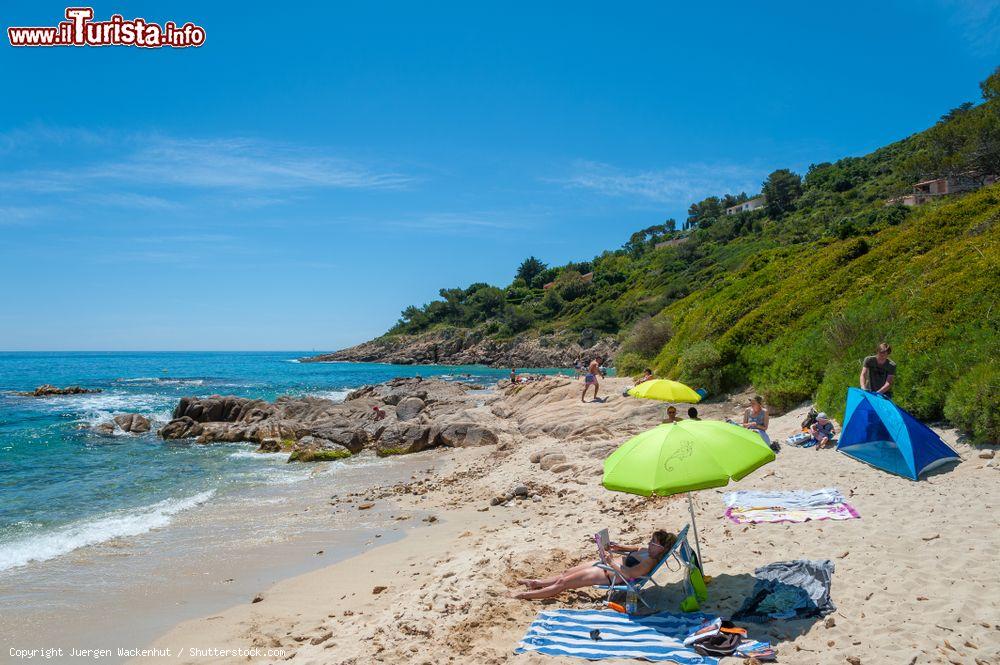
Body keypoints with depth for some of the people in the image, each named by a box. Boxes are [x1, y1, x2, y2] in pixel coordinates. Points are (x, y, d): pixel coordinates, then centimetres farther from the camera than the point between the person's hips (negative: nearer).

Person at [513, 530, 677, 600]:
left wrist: (610, 562, -24)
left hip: (607, 575, -9)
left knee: (562, 583, -2)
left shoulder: (649, 562, -24)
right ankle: (536, 583, 35)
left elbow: (626, 574, -30)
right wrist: (619, 548, 9)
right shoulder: (648, 551, 2)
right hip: (606, 565, 9)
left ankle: (526, 595, 8)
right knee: (567, 573, 18)